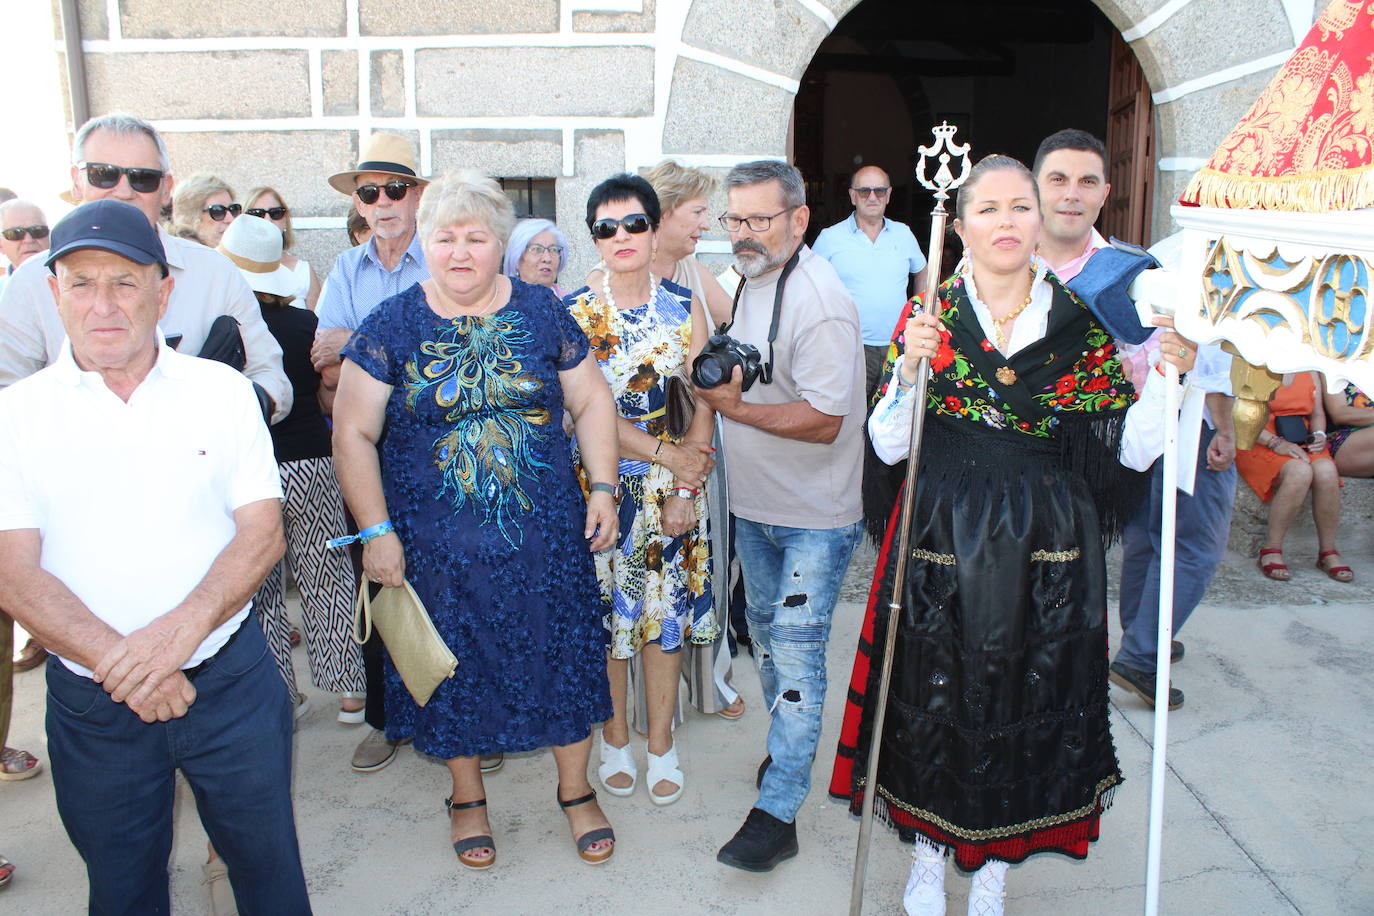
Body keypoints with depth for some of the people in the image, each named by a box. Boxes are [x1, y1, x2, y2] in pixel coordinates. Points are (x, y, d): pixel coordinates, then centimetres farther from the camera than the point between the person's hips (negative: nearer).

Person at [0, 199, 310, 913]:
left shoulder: (222, 390, -1)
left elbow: (263, 533, -6)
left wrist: (181, 627, -22)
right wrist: (119, 664, -21)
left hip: (230, 680, 0)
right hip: (91, 700, 1)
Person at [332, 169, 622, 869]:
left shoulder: (542, 312, 1)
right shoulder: (391, 325, -4)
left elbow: (591, 400, 6)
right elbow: (353, 433, -4)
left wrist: (603, 488, -3)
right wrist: (376, 531, -10)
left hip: (546, 530, 1)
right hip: (437, 540, -1)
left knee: (562, 651, 9)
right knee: (454, 662, 12)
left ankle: (576, 791, 31)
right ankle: (467, 797, 35)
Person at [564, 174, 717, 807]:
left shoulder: (684, 307, 2)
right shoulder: (574, 313, -4)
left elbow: (702, 404, -1)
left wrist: (686, 488, -8)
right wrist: (666, 453, -14)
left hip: (673, 484, 1)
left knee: (665, 611, 7)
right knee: (604, 611, 8)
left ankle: (661, 743, 24)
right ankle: (615, 738, 27)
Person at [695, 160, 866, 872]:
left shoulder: (819, 302, -22)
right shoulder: (746, 280, 8)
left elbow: (825, 420, -27)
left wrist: (734, 408, -25)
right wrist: (716, 381, 4)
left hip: (813, 517, -9)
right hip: (753, 505, 9)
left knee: (795, 649, -6)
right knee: (764, 632, 21)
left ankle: (778, 811, 2)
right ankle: (788, 748, 41)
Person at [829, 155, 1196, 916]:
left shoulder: (1081, 321, 1)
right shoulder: (926, 315, -1)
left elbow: (1128, 448, -1)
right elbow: (888, 446, -6)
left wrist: (1166, 378, -16)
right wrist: (911, 373, -21)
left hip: (1046, 550, 1)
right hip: (942, 544, -1)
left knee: (1029, 703, 11)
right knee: (933, 699, 9)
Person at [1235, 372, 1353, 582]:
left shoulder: (1310, 372, 17)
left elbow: (1318, 413, 22)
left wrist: (1319, 435, 0)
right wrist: (1276, 443, -20)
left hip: (1301, 444, 5)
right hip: (1258, 444, -5)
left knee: (1326, 470, -29)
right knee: (1299, 471, -35)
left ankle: (1328, 552, -16)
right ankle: (1271, 550, -24)